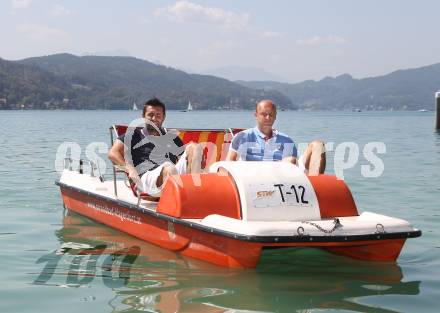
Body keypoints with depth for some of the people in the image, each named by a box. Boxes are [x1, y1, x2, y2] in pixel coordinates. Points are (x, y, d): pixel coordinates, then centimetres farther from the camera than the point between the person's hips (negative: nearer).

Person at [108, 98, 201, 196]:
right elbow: (113, 153, 8)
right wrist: (129, 168, -9)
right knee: (168, 167, -36)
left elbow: (184, 158, 27)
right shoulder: (134, 135, 20)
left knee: (193, 147, -15)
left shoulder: (172, 138, 32)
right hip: (147, 177, -4)